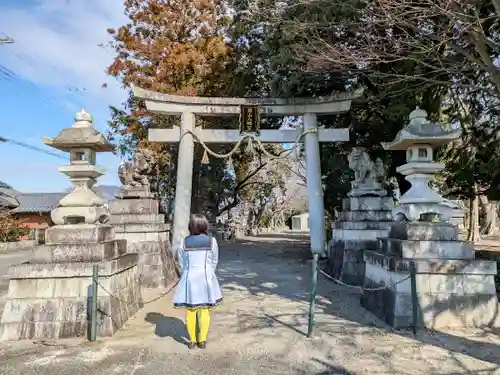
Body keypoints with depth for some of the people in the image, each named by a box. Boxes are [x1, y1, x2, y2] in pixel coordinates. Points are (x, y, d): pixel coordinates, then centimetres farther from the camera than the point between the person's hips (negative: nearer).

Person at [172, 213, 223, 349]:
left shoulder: (183, 242, -5)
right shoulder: (212, 241, -6)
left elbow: (181, 264, 3)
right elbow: (214, 262, 3)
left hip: (189, 278, 0)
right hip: (206, 278, 0)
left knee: (190, 311, 11)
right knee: (204, 311, 11)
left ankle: (192, 341, 19)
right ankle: (202, 341, 17)